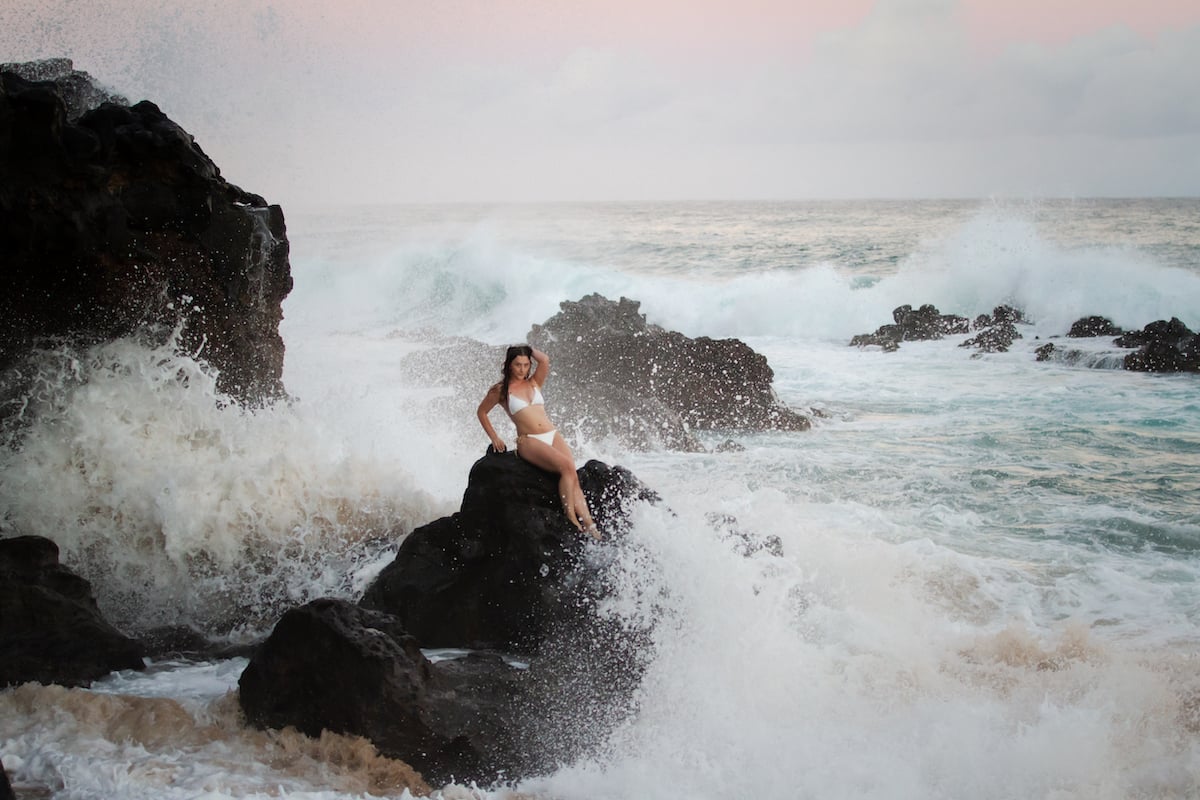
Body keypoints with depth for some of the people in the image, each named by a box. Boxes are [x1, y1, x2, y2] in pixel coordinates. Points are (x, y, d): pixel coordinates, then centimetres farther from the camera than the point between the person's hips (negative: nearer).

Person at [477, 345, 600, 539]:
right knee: (567, 466, -28)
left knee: (572, 476, -18)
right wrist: (494, 438, 13)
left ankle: (589, 524, -23)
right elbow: (481, 412, 17)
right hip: (528, 441, -4)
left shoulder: (534, 383, 15)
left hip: (553, 436, 4)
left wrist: (528, 349, 12)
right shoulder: (500, 390, 6)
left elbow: (544, 360, -2)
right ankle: (571, 519, -25)